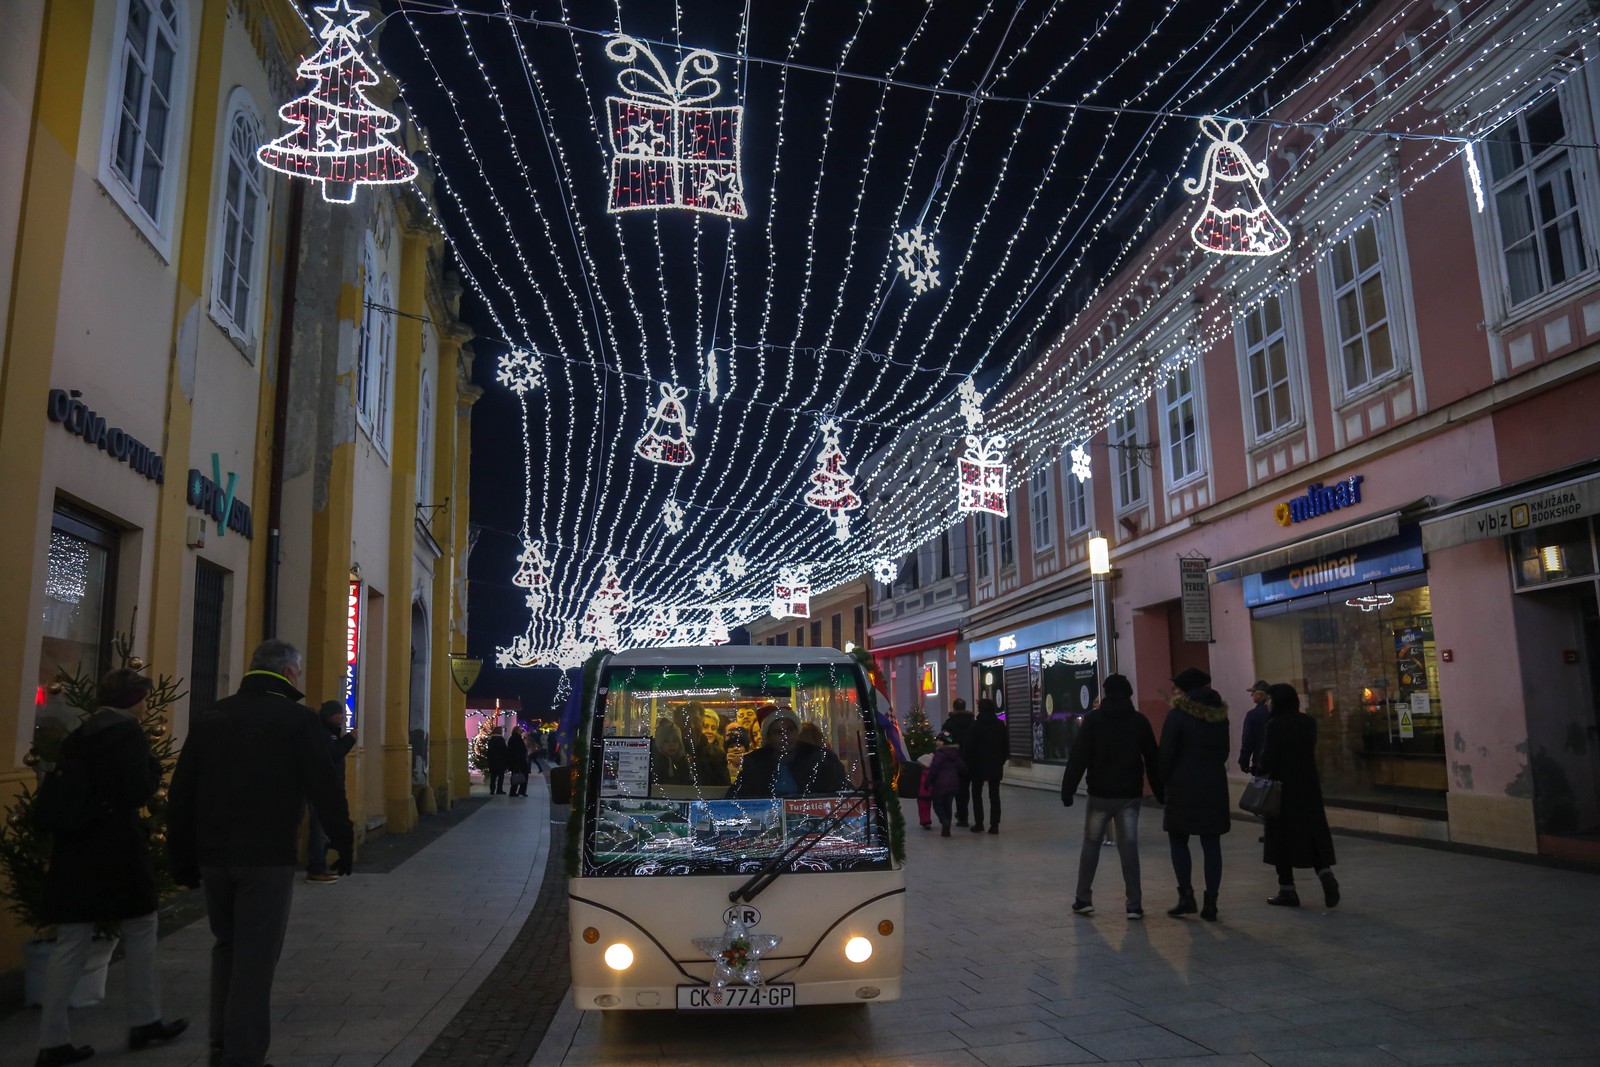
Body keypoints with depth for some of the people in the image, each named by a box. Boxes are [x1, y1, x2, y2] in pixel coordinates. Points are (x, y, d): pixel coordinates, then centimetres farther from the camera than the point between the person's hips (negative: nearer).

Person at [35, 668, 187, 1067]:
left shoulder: (78, 735, 11)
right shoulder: (128, 732, -12)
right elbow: (139, 792, -17)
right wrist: (155, 767, 0)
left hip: (74, 847, 7)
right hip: (117, 849, -7)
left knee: (71, 944, 9)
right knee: (140, 930, 10)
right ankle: (145, 1022, 19)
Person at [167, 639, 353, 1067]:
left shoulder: (208, 718, 9)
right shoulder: (298, 720, -8)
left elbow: (180, 795, 9)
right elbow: (325, 789, -11)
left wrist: (183, 859, 14)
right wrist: (344, 844, -1)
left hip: (214, 855, 6)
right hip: (268, 857, -5)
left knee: (226, 948, 21)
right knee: (254, 958, 2)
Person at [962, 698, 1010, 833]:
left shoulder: (975, 725, -11)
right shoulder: (1000, 725, 2)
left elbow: (969, 746, -9)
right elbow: (1006, 745, 7)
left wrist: (966, 762, 1)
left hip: (978, 765, -3)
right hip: (996, 766, 3)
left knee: (977, 793, 9)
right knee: (994, 795, 6)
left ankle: (979, 823, 6)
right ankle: (994, 825, 3)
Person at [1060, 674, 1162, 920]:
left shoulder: (1093, 719, -4)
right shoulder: (1140, 721, 3)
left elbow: (1078, 757, -9)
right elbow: (1152, 760, 6)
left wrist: (1068, 789, -6)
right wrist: (1160, 792, 14)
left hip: (1100, 794, -1)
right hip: (1130, 795, 2)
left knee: (1091, 844, 9)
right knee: (1129, 847, 4)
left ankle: (1083, 899, 12)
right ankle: (1135, 905, 3)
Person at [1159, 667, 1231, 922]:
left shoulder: (1177, 715, -8)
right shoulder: (1219, 714, 9)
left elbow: (1166, 754, -9)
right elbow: (1224, 750, 15)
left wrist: (1162, 782, 2)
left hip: (1183, 786, -5)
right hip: (1215, 785, 5)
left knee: (1178, 840, 7)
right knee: (1211, 844, 5)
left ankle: (1186, 896, 1)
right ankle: (1210, 903, 6)